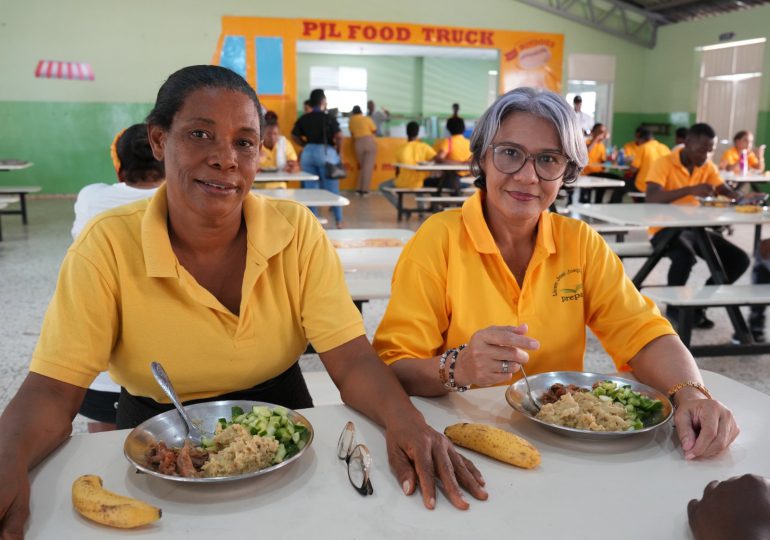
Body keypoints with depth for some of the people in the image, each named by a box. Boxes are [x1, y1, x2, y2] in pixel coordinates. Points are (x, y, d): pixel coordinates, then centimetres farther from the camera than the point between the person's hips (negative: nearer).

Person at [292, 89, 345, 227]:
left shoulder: (303, 119, 4)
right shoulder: (329, 118, -9)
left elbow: (294, 136, 6)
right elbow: (339, 137, -17)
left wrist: (307, 145, 12)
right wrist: (338, 151, -3)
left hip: (307, 153, 4)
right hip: (326, 152, -4)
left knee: (310, 189, 9)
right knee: (332, 189, 6)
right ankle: (339, 221, 12)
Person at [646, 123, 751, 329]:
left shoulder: (708, 167, 8)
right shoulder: (663, 163, -12)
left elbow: (727, 191, 2)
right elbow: (652, 198, -26)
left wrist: (740, 196, -23)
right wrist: (691, 190, -36)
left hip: (696, 228, 7)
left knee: (739, 259, -6)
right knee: (686, 256, -37)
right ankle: (675, 307, -9)